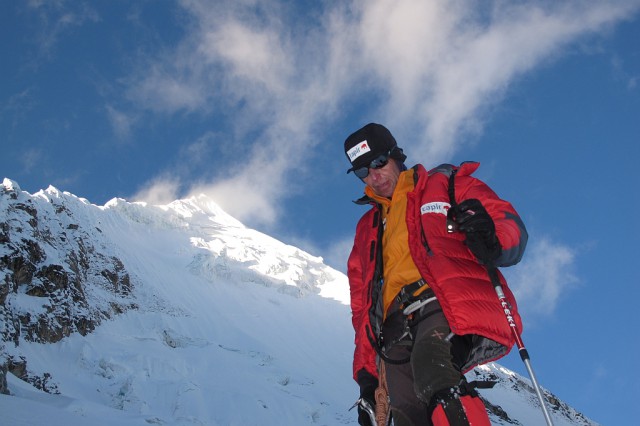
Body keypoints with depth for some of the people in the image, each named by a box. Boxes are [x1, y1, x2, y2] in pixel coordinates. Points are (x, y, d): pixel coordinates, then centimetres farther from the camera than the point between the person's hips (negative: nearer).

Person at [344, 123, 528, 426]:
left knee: (431, 363, -38)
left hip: (452, 308, -4)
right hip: (398, 327, 4)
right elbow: (362, 305, 30)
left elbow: (511, 226, 9)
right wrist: (366, 374, 18)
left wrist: (492, 241, -17)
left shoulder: (445, 184, 21)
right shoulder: (367, 229, 34)